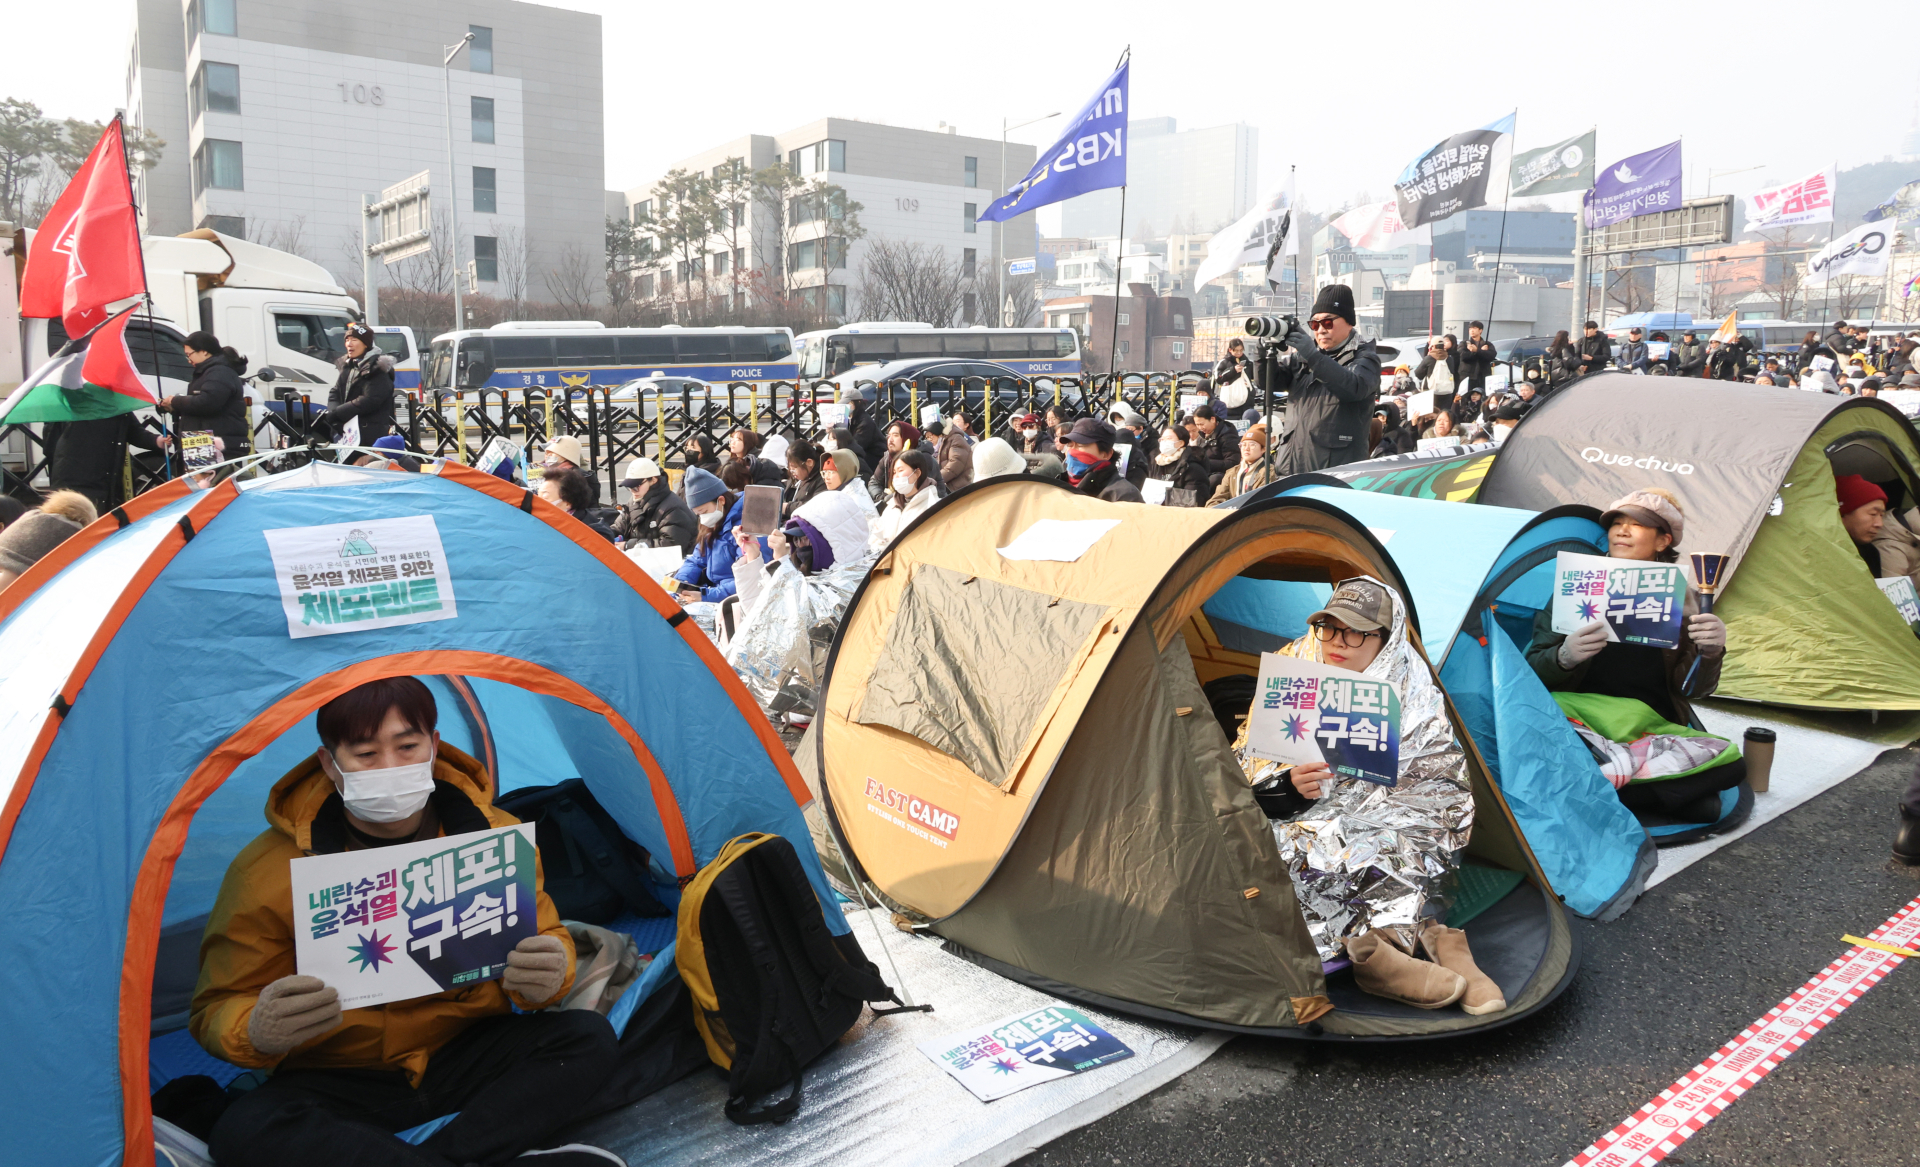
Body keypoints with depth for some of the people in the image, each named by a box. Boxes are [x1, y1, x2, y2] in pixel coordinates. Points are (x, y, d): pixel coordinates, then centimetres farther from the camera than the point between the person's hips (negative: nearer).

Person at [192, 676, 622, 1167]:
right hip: (337, 1083, -1)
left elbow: (546, 938, 1)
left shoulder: (496, 836, -9)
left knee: (589, 1039, -21)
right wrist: (258, 1033, -32)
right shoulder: (267, 872, -14)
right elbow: (218, 1011, -6)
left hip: (465, 1059, 2)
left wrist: (547, 976, -25)